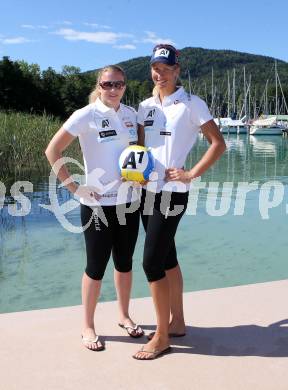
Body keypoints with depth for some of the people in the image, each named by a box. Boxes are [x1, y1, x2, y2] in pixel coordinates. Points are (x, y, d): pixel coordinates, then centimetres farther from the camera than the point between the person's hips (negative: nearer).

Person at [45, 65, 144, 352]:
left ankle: (124, 316, 34)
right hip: (98, 204, -5)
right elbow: (52, 150, -11)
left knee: (124, 262, 15)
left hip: (129, 201, 5)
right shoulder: (86, 116, -10)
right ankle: (88, 327, 20)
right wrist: (75, 187, -15)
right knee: (96, 266, 3)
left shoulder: (131, 114, 6)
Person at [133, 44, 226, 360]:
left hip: (172, 192, -6)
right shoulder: (146, 106, 10)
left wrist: (191, 174, -14)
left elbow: (218, 144, -8)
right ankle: (177, 322, 29)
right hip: (148, 191, 7)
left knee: (152, 262, -8)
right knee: (167, 258, 14)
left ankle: (161, 337, 6)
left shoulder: (191, 104, -7)